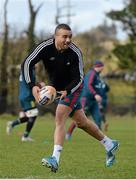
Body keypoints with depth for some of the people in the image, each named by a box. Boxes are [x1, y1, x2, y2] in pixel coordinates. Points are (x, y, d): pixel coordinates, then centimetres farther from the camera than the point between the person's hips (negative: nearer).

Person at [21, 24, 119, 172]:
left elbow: (79, 78, -19)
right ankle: (109, 145, 31)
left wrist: (66, 91, -36)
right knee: (81, 121, 13)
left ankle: (55, 160, -27)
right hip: (56, 87, 4)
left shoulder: (75, 53, -25)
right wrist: (32, 85, -38)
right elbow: (27, 64, -25)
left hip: (72, 88, -4)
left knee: (60, 117, -22)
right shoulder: (45, 47, -21)